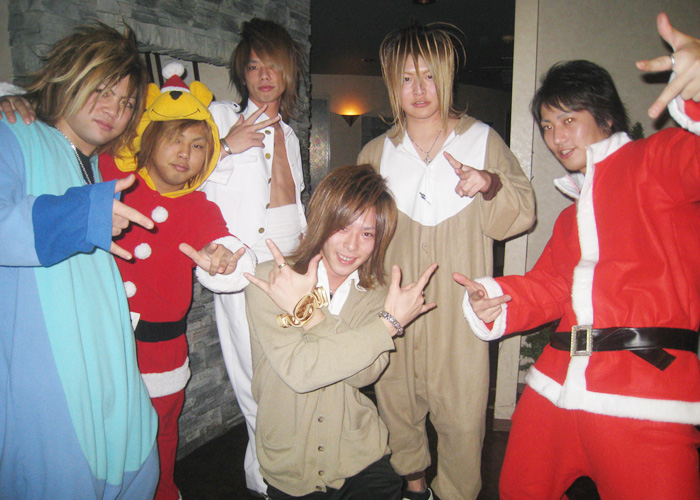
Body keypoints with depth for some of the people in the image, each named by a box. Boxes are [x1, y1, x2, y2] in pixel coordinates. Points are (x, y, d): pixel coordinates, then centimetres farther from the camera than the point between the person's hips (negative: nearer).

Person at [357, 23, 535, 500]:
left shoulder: (483, 140, 3)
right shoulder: (377, 152, 10)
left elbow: (521, 214, 0)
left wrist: (491, 186, -18)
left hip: (461, 306, -2)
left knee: (462, 413, 1)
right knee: (396, 402, 12)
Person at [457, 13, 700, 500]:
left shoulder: (657, 158, 3)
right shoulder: (572, 213, 26)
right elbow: (549, 285, 18)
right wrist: (495, 298, 0)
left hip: (646, 391, -7)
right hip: (559, 385, 8)